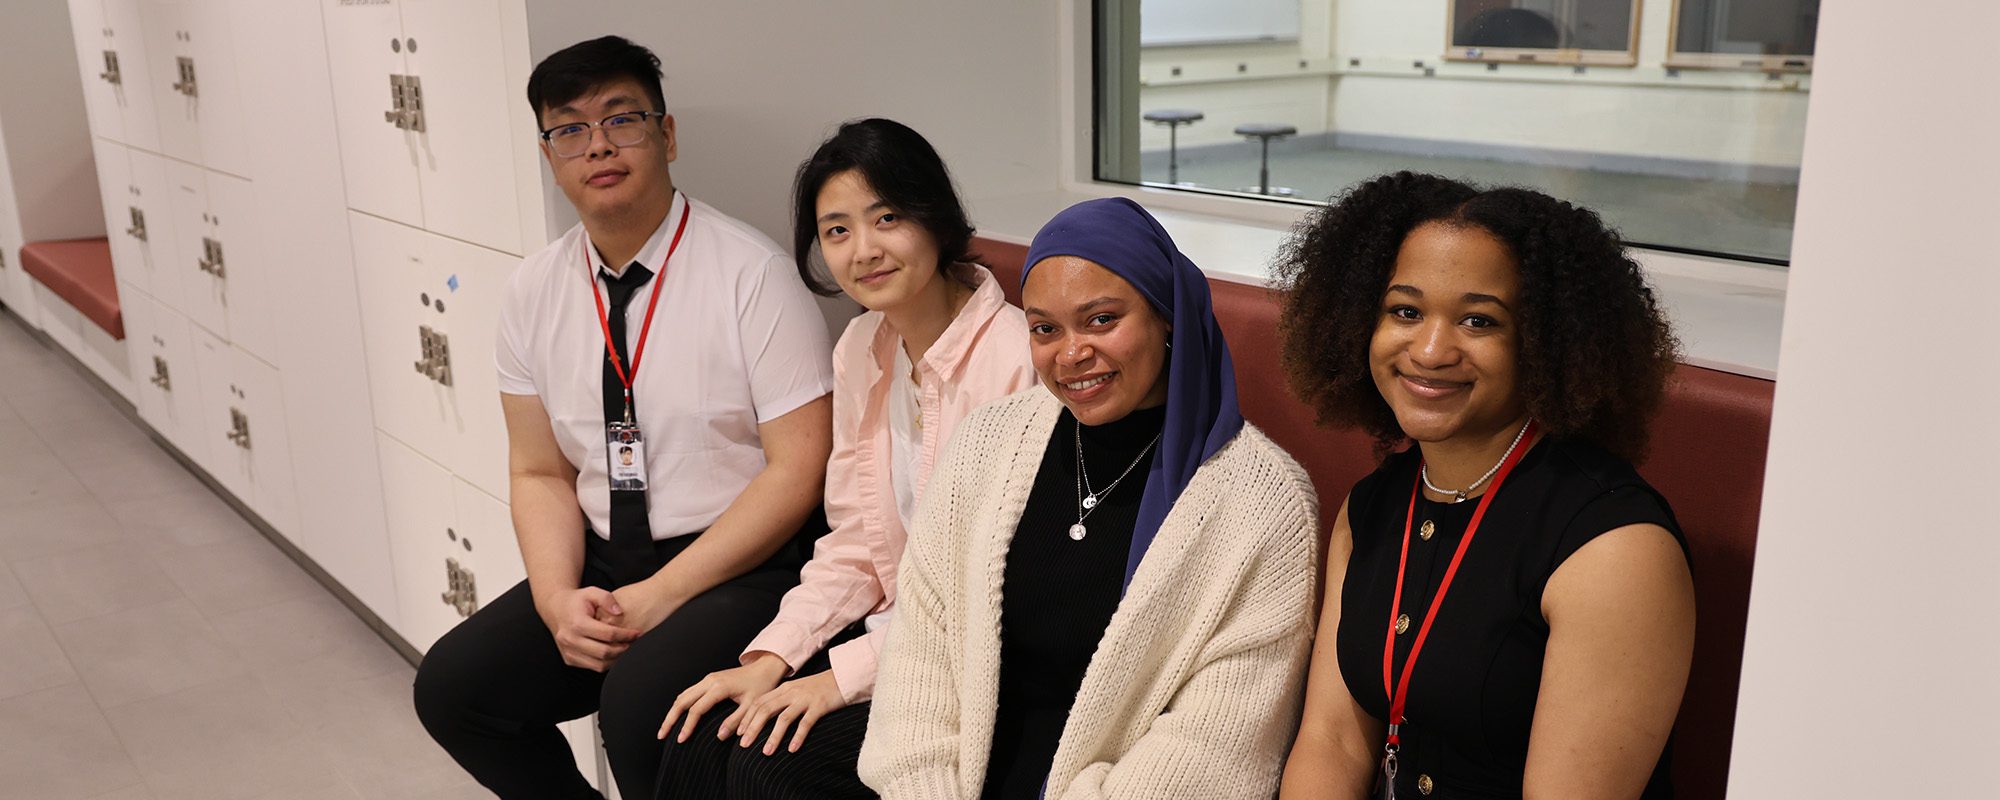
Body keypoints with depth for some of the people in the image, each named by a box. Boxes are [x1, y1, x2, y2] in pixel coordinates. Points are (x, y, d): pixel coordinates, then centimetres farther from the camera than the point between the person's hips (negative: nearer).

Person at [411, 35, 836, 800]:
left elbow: (797, 469, -14)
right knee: (451, 686, -6)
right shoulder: (533, 292, 4)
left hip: (744, 565, -6)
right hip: (605, 563, 6)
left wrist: (662, 595, -18)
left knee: (639, 701, -29)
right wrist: (557, 598, -10)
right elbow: (539, 474, 9)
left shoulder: (750, 272, -12)